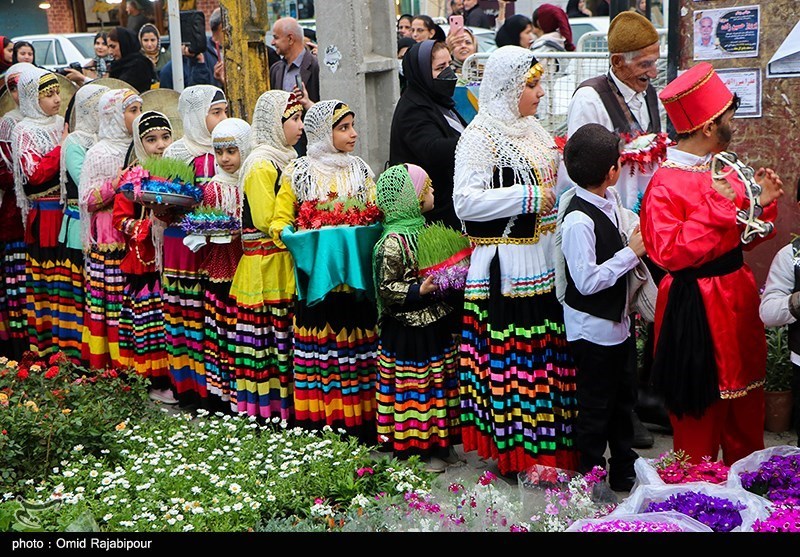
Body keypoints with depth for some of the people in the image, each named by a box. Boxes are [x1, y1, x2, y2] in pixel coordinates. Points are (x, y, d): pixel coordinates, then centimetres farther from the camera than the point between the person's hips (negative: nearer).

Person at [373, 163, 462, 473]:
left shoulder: (425, 229, 9)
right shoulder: (393, 242, -18)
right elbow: (386, 288, -18)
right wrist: (419, 290, -26)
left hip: (436, 326, 9)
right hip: (409, 332, -9)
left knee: (440, 385, 16)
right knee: (415, 389, 1)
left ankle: (439, 445, 28)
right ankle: (415, 450, 13)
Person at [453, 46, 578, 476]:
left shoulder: (531, 130, 16)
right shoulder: (481, 136, -10)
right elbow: (465, 201, -20)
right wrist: (531, 197, -18)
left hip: (543, 261, 8)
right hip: (506, 268, -8)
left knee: (550, 352, 11)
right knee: (512, 358, -4)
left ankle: (549, 445, 22)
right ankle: (517, 452, 7)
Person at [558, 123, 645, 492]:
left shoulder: (609, 201, 3)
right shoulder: (577, 219, -26)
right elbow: (587, 281, -26)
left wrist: (637, 242, 2)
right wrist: (631, 252, -21)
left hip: (617, 320, 9)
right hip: (592, 328, -9)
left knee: (624, 398, 21)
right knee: (595, 407, 5)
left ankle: (624, 469, 37)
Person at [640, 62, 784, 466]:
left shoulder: (724, 168, 7)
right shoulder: (666, 184, -18)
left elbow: (743, 239, 16)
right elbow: (669, 253, -25)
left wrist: (760, 204, -2)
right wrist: (716, 207, -25)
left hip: (737, 297, 8)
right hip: (696, 310, -8)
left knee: (746, 403, 20)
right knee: (701, 408, 6)